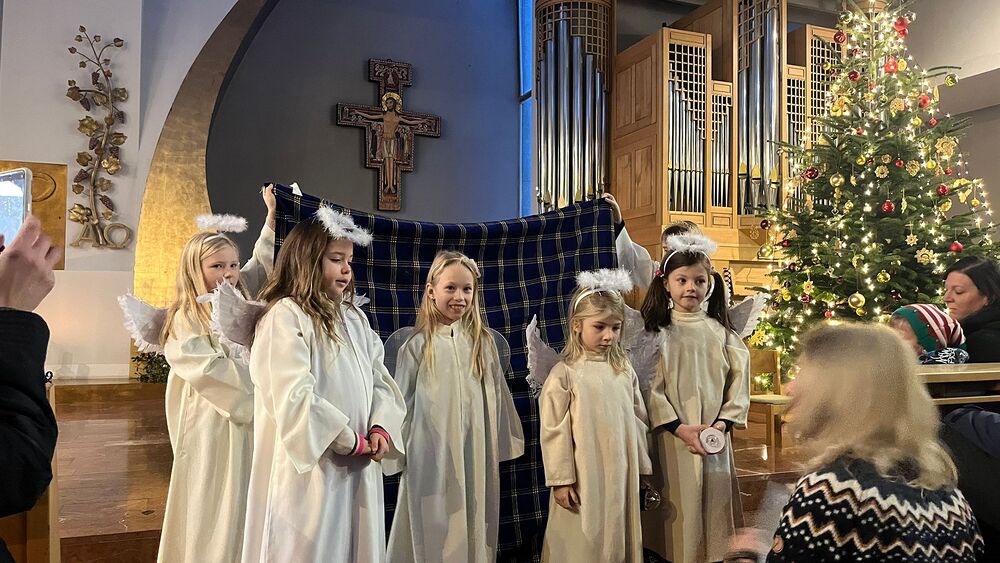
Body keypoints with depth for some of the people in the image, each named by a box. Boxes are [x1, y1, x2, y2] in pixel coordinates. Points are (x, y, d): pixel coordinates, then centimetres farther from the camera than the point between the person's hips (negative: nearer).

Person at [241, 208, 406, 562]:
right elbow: (294, 397, -20)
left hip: (359, 469, 7)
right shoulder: (285, 316, -12)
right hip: (311, 469, -7)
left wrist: (381, 428, -8)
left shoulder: (356, 318, 13)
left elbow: (380, 380, 10)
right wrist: (350, 441, -14)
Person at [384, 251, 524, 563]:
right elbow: (403, 403, 1)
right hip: (432, 454, -2)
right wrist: (395, 455, 4)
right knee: (435, 531, 8)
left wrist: (503, 443, 12)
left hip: (476, 453, 2)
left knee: (474, 530, 11)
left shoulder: (482, 341, 1)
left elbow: (497, 395, 8)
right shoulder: (417, 345, -4)